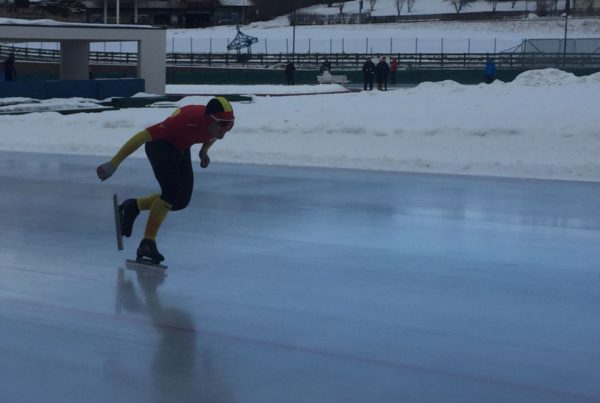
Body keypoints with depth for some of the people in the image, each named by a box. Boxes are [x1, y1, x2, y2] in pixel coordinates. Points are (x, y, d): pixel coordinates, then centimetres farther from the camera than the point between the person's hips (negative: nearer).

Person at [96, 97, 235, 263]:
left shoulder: (227, 122, -24)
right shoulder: (187, 119, -42)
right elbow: (143, 136, -37)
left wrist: (204, 152, -5)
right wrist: (113, 164, -36)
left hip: (181, 148, 7)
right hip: (160, 144, -7)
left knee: (182, 200, 0)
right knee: (173, 190, -24)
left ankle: (133, 206, 20)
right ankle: (148, 242, -14)